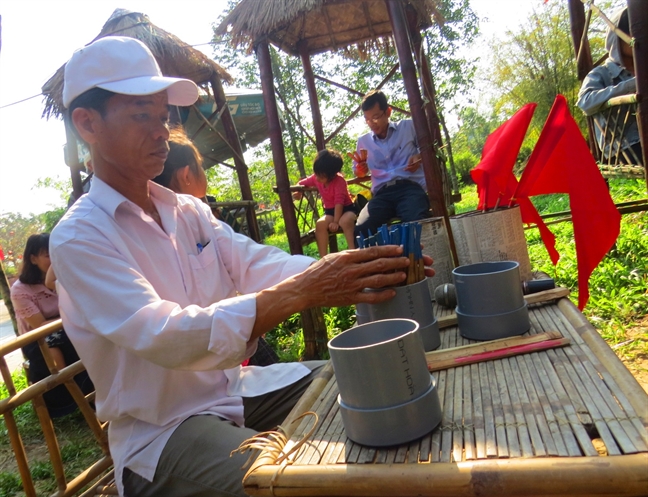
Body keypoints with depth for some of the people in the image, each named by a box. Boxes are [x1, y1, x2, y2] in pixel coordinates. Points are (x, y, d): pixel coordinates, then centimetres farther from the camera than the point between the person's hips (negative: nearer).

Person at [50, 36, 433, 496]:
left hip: (236, 387, 6)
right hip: (162, 428, -6)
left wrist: (356, 269, -26)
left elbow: (257, 265, -8)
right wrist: (301, 292, -38)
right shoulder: (78, 238, -15)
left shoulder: (189, 211, 7)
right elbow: (163, 337, -28)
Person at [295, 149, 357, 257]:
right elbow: (302, 183, 15)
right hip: (330, 211, 5)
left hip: (346, 209, -5)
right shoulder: (316, 178, -4)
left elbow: (339, 202, -28)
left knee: (345, 221, -40)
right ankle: (323, 258, -27)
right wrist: (298, 191, -7)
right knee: (320, 224, -26)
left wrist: (336, 221, -31)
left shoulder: (339, 181, -22)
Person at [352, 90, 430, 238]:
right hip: (382, 194, 3)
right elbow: (359, 174, 31)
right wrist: (360, 169, 6)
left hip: (410, 187, -2)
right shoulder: (363, 141, 20)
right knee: (360, 230, -27)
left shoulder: (409, 127, 13)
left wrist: (420, 157, -2)